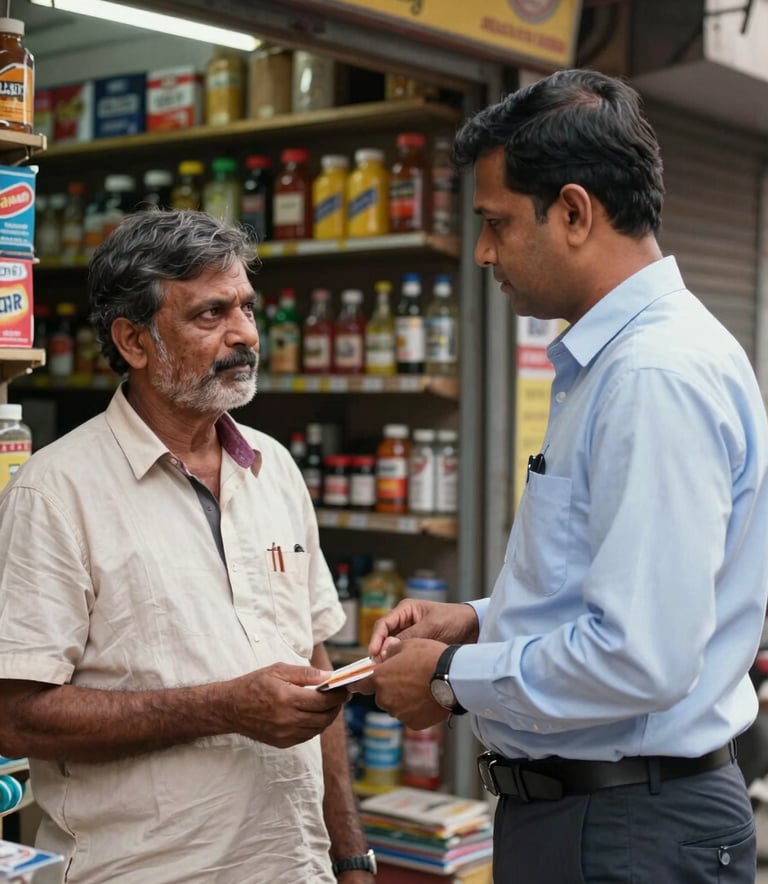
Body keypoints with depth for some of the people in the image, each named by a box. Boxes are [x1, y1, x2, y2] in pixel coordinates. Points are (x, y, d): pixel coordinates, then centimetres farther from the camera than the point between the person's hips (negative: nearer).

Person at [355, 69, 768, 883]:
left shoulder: (659, 374, -23)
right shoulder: (606, 361, 10)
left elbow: (641, 659, -28)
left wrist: (453, 681, -16)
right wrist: (477, 622, 7)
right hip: (563, 802, 10)